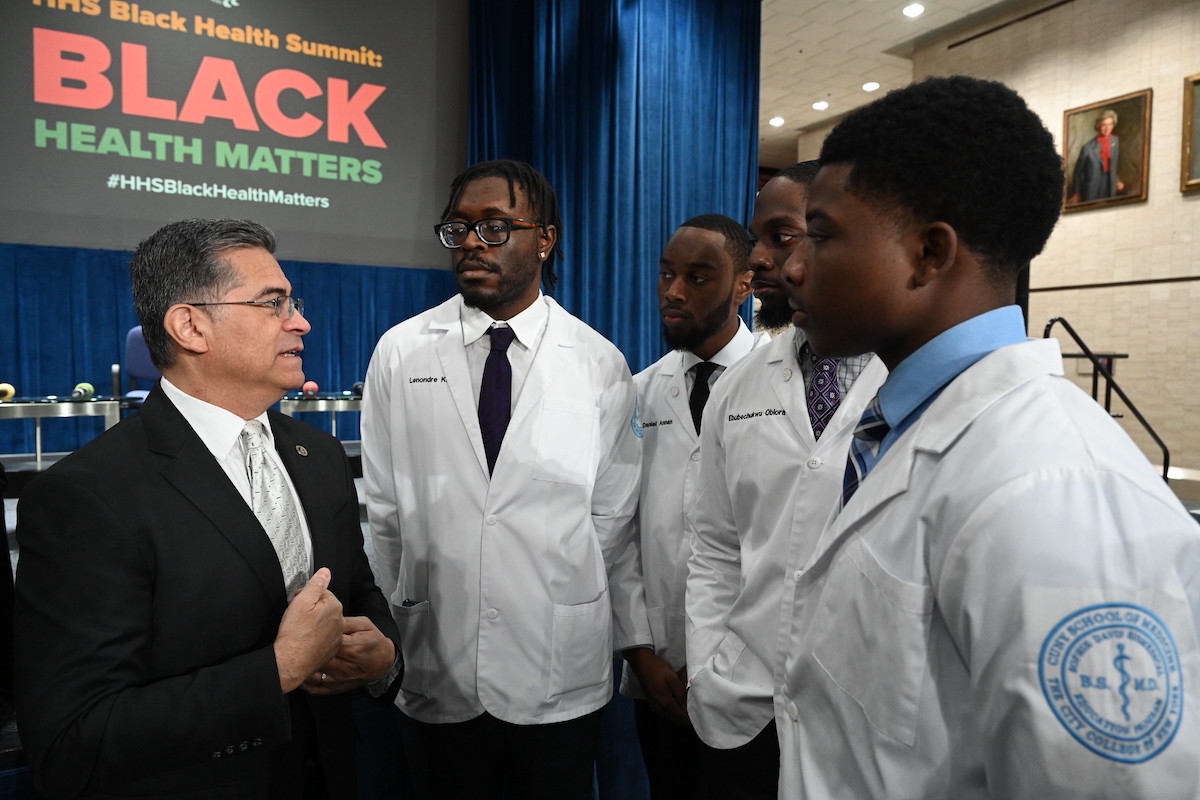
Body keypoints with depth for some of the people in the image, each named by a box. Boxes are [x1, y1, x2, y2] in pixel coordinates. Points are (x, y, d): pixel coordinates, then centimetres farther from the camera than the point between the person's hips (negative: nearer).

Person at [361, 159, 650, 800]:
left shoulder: (600, 364, -3)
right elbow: (383, 510, 2)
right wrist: (385, 638, 4)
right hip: (434, 675, 1)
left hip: (562, 677, 0)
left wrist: (640, 644, 3)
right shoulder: (400, 353, -2)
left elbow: (614, 519, 0)